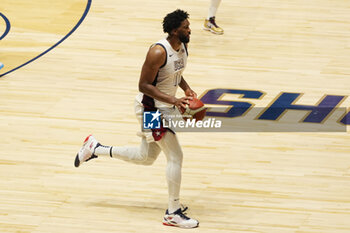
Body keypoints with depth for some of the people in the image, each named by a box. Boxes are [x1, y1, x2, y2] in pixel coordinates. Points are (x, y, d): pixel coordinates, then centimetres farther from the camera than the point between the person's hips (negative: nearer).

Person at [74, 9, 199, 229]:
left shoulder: (183, 47, 0)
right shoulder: (158, 52, -27)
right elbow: (144, 85, -25)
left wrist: (186, 89, -2)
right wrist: (173, 100, -31)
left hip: (163, 109, 10)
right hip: (150, 108, -10)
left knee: (146, 158, 22)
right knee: (176, 156, -10)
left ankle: (95, 148, 35)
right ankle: (173, 213, -1)